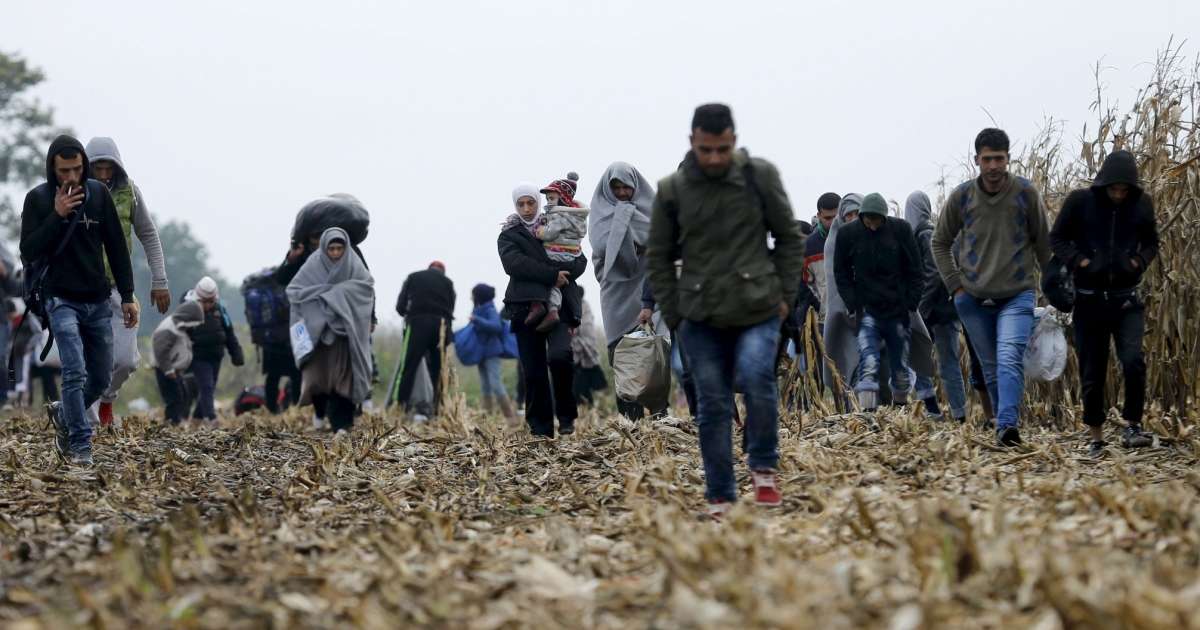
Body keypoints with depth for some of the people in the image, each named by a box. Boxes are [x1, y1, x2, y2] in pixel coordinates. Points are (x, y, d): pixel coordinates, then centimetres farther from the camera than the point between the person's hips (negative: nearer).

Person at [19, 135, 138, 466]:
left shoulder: (98, 193, 0)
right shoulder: (38, 199, -6)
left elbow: (117, 247, 5)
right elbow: (28, 252, -11)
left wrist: (127, 296, 3)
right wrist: (56, 215, -20)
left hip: (98, 301, 3)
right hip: (62, 301, -3)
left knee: (101, 378, 8)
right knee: (75, 373, -16)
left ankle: (63, 414, 34)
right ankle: (80, 445, -8)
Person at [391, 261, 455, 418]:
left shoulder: (413, 277, 16)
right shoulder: (447, 282, 17)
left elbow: (400, 306, 11)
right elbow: (451, 308, 9)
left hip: (418, 324, -1)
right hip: (441, 325, 1)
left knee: (409, 367, -3)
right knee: (438, 370, 7)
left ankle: (400, 406, -12)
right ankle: (439, 409, 3)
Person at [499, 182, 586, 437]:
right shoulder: (508, 236, 10)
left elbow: (580, 261, 8)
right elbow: (514, 263, -10)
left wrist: (564, 273, -12)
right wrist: (552, 275, -16)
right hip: (526, 308, 0)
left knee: (559, 355, -22)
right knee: (533, 371, -1)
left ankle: (566, 415, -4)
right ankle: (541, 427, 7)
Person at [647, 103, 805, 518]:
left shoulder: (761, 176, -2)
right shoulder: (672, 190, 1)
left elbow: (789, 238, 7)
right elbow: (659, 258, 9)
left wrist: (785, 296, 1)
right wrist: (675, 316, 4)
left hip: (758, 310, -1)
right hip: (701, 318, 2)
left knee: (756, 376, -24)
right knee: (713, 406, 1)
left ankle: (764, 467, -2)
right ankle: (720, 498, 11)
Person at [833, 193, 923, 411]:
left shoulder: (900, 229, -2)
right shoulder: (848, 234, -2)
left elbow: (915, 270, 3)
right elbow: (841, 273, 5)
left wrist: (912, 304, -3)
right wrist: (853, 305, -5)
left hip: (898, 311, 1)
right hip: (867, 311, -1)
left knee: (900, 369, 9)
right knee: (868, 363, -18)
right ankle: (868, 412, -22)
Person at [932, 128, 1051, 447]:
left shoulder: (1026, 193, -4)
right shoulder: (961, 197, -1)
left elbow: (1043, 242, 7)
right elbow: (940, 243, 12)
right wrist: (955, 285, 4)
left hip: (1017, 296, -3)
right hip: (974, 299, 3)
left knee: (1010, 360, -21)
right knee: (991, 367, 9)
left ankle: (1007, 426, -31)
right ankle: (1005, 425, 22)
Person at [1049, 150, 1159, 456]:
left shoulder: (1142, 203, 0)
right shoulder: (1080, 201, -6)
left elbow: (1151, 243, 13)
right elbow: (1057, 238, 3)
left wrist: (1139, 262, -7)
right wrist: (1080, 261, -13)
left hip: (1126, 299, 0)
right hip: (1090, 300, 0)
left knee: (1133, 360, -20)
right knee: (1092, 373, 5)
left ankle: (1132, 427, -4)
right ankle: (1097, 439, 18)